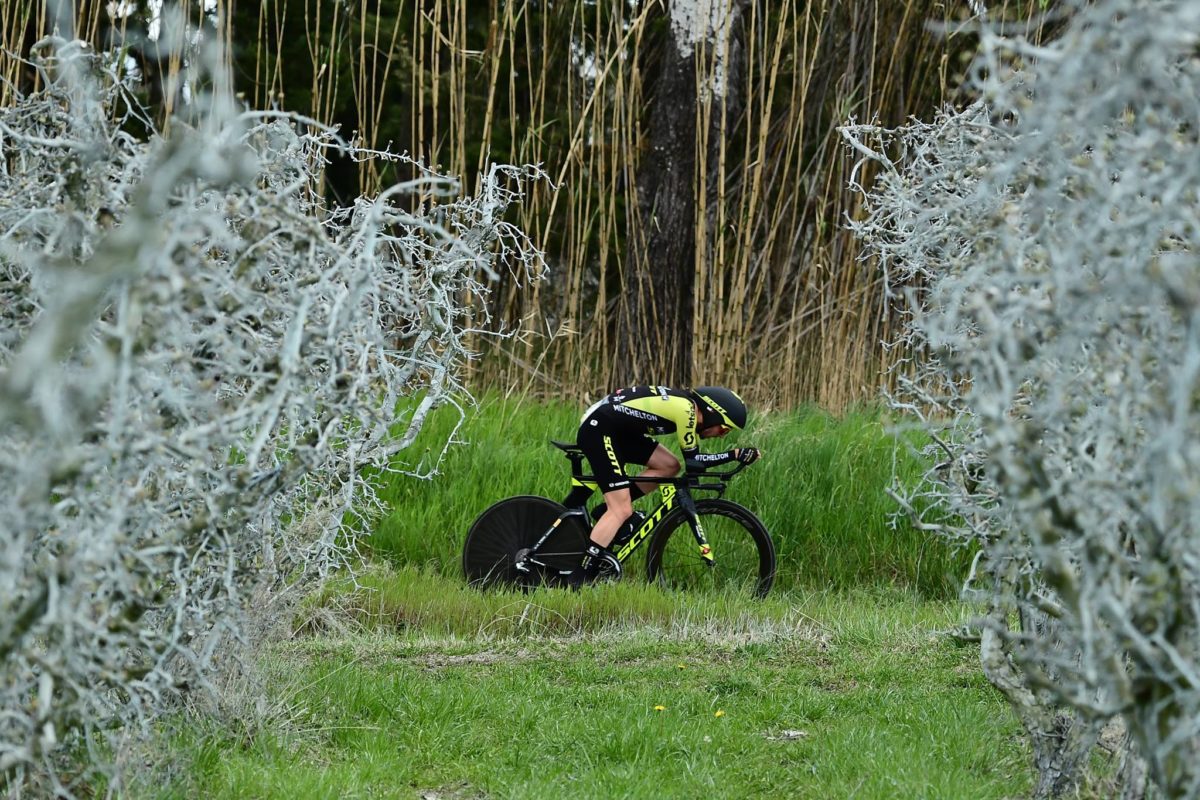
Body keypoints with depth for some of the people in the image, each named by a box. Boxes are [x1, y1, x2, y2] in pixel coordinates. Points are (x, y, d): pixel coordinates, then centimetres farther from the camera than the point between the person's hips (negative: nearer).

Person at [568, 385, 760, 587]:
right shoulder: (685, 410, -18)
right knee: (622, 511, -13)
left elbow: (693, 460, 15)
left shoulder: (688, 405, 9)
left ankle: (608, 509, 10)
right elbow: (693, 463, -14)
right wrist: (735, 455, -10)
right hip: (597, 429, -10)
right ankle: (579, 581, -15)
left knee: (669, 466, 6)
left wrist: (737, 455, 7)